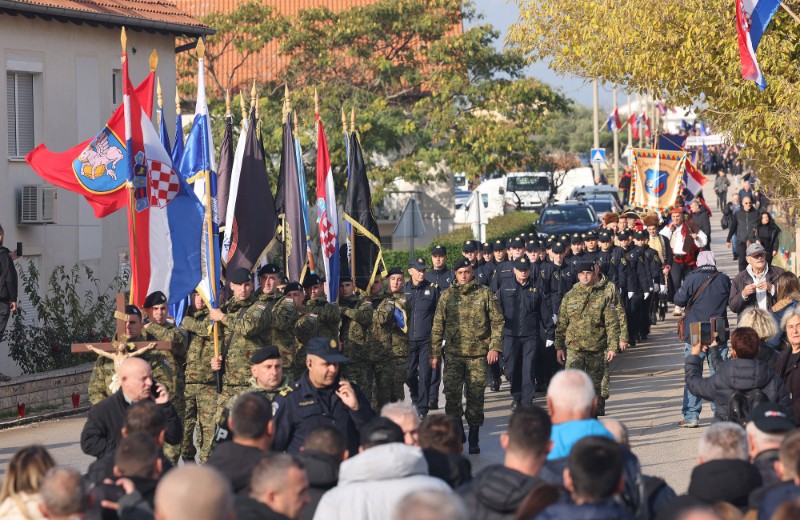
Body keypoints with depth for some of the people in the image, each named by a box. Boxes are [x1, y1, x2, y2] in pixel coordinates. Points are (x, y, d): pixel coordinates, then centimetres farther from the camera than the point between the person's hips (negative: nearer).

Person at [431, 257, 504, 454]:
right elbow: (438, 326, 9)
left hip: (478, 355, -1)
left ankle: (474, 440, 13)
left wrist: (494, 347, -7)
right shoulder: (447, 295, 7)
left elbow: (497, 321, 3)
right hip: (454, 354, 1)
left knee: (475, 397, 3)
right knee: (452, 394, -9)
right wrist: (435, 353, 5)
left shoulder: (484, 293, 3)